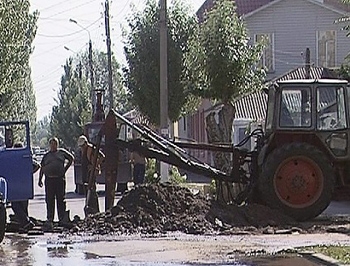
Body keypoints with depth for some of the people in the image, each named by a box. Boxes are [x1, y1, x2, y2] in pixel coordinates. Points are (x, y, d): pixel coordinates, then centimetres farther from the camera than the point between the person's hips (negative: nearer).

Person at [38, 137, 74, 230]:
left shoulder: (62, 152, 9)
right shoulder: (47, 155, 12)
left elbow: (71, 158, 20)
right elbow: (42, 168, 14)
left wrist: (65, 168, 11)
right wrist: (40, 180, 7)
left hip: (60, 179, -1)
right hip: (49, 179, 1)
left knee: (61, 199, 2)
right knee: (49, 200, 0)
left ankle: (62, 219, 7)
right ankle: (49, 219, 3)